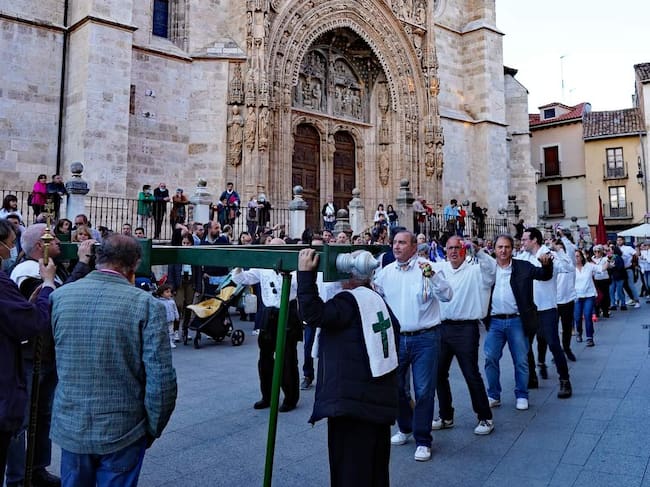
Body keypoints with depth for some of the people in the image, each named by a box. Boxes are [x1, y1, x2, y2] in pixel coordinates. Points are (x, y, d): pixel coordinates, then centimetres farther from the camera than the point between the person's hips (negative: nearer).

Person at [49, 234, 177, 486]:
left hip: (69, 427, 4)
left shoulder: (59, 296, -5)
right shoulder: (147, 305, -17)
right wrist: (153, 428, -3)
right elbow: (161, 379, -17)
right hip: (122, 431, -3)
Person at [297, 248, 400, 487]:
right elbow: (394, 330, 20)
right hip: (381, 399, 9)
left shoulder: (349, 300, -14)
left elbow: (313, 315, -23)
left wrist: (305, 274, -21)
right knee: (376, 466, 22)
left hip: (353, 399, -8)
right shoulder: (378, 299, 11)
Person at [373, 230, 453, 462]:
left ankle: (423, 441, 16)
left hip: (425, 338, -4)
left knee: (423, 391, 0)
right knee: (397, 387, 16)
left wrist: (431, 275, -30)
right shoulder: (385, 272, 5)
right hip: (396, 338, 5)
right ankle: (405, 428, 39)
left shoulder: (426, 268, -8)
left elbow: (447, 296, -17)